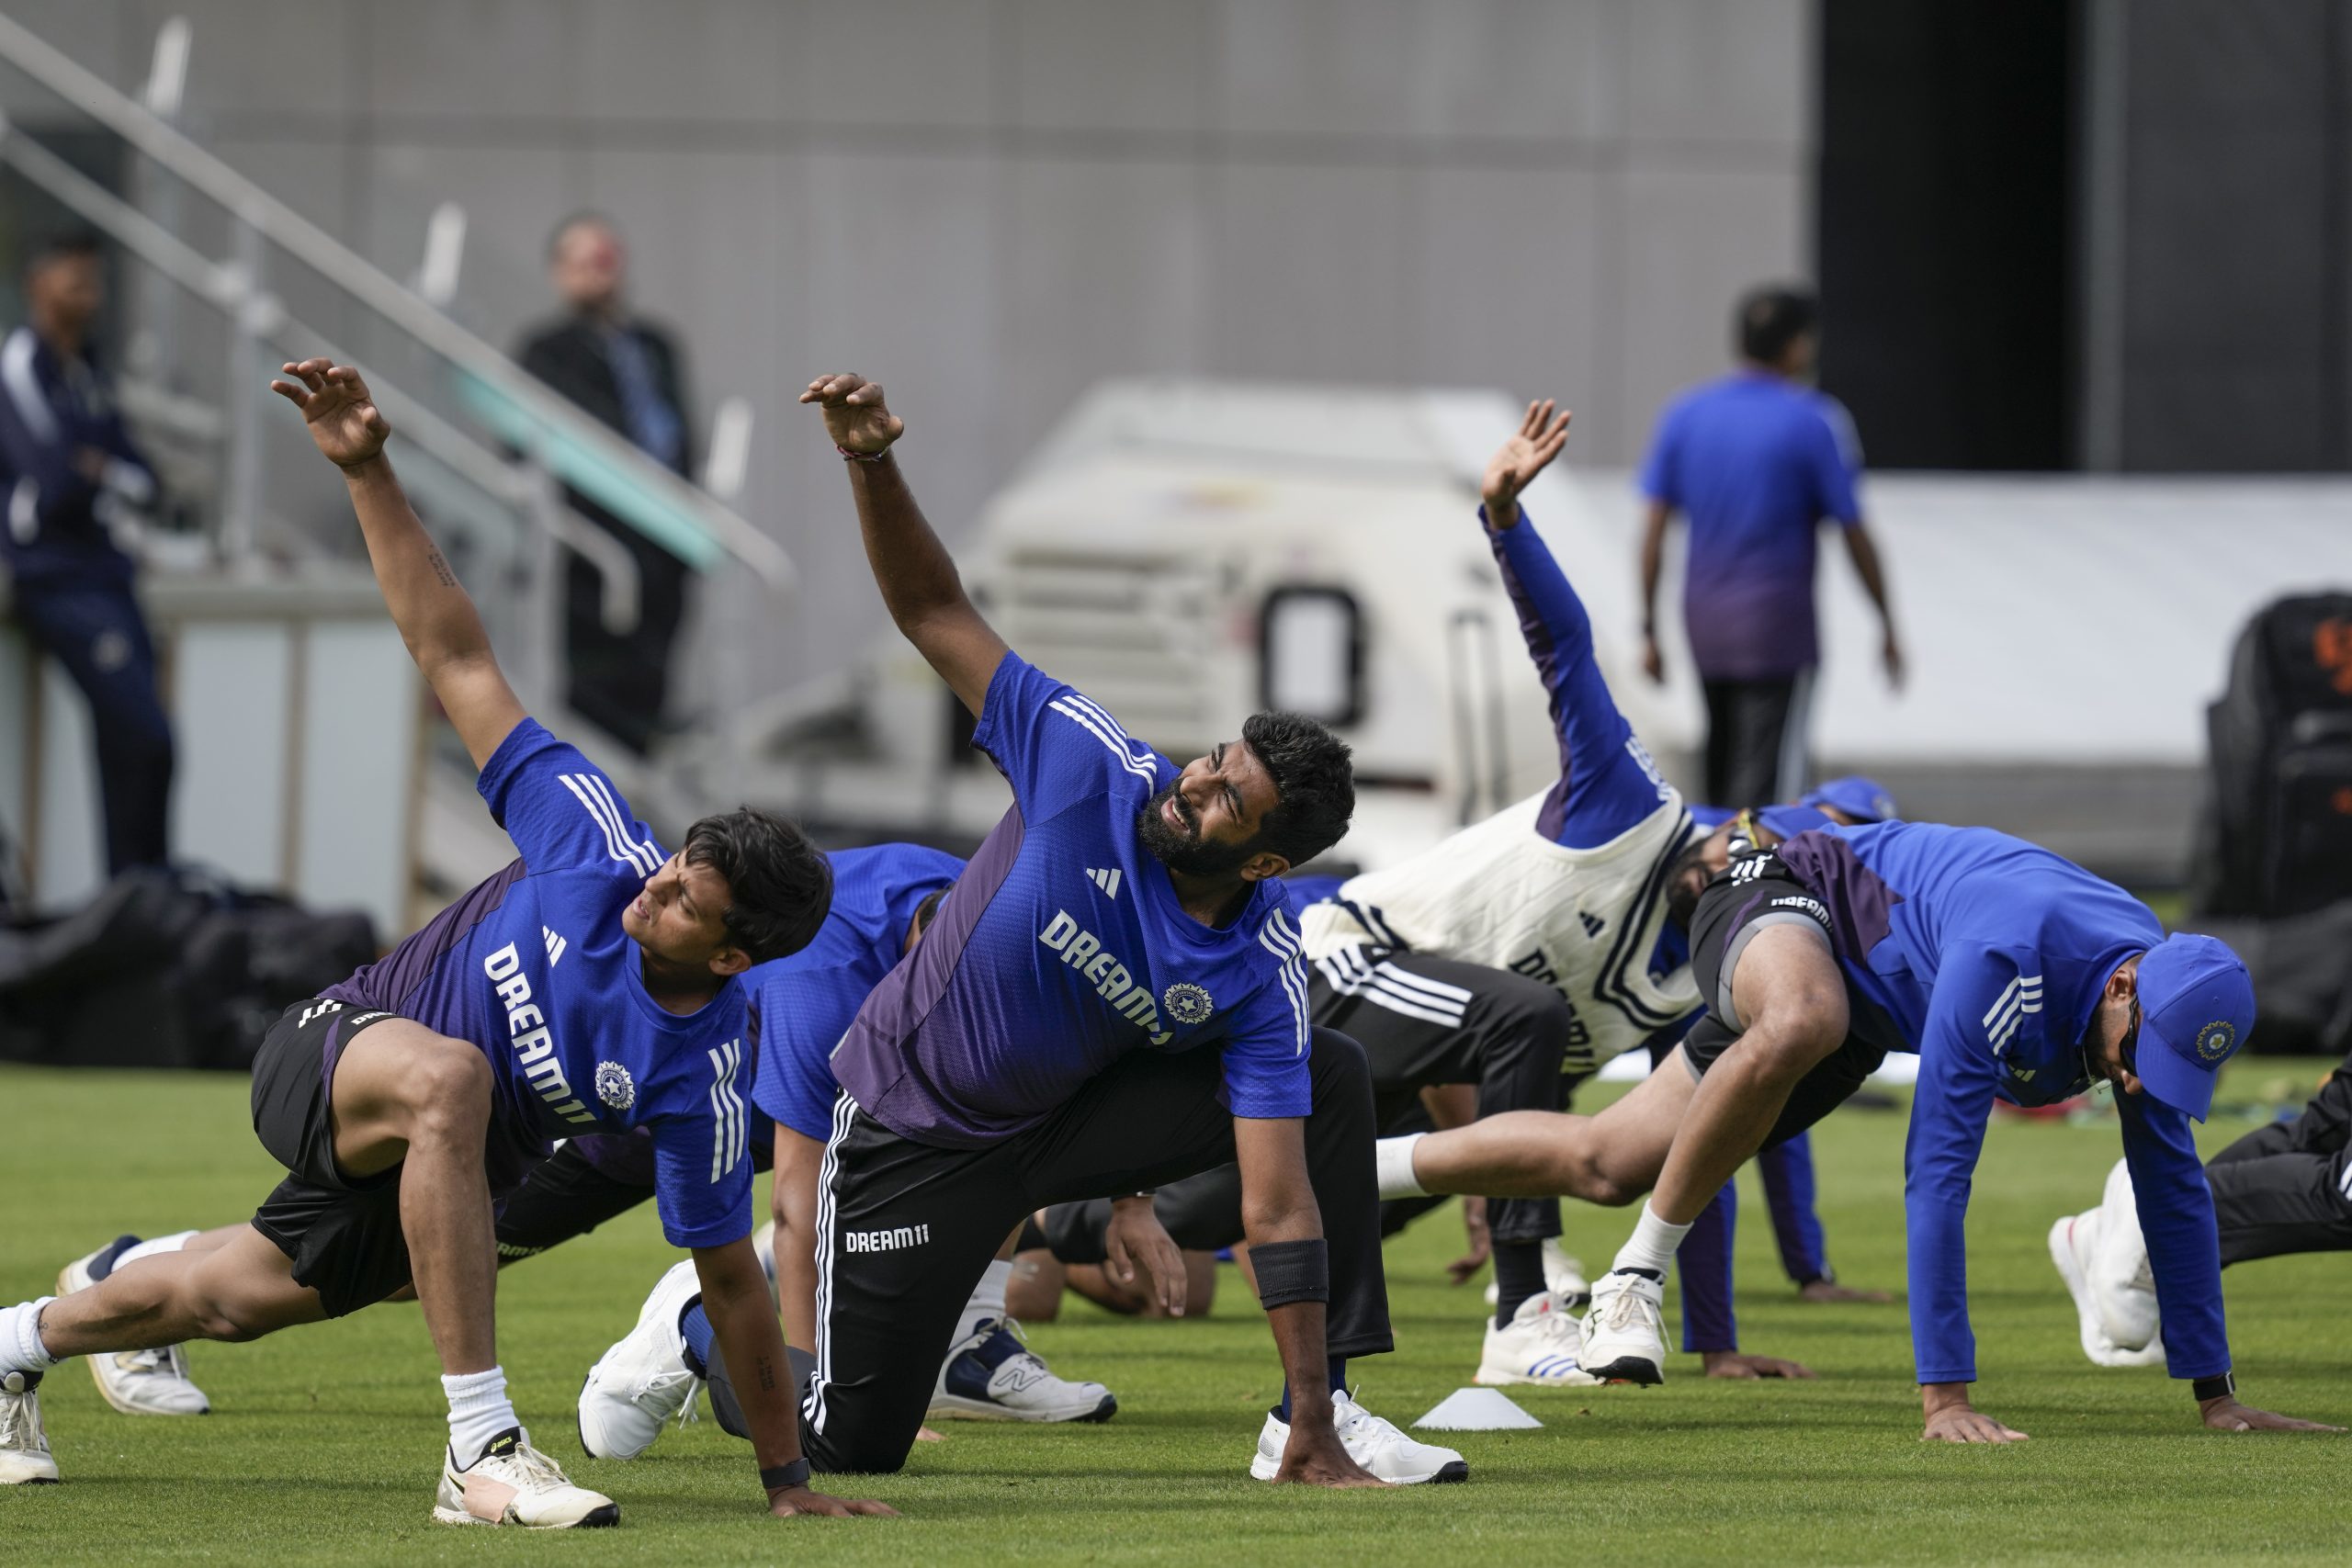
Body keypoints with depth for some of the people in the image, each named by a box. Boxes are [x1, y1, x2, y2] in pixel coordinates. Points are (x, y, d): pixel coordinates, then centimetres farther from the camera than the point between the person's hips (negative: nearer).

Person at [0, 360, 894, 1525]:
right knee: (446, 1075, -37)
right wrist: (367, 473, -25)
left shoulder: (700, 1080, -25)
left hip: (416, 1179, 2)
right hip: (335, 1050, -2)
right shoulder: (596, 848, -24)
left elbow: (730, 1278, -16)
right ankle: (479, 1449, -39)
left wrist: (787, 1479, -14)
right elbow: (457, 658, -20)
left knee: (234, 1302, 20)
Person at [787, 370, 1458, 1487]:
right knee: (848, 1450, -3)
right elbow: (937, 617, -18)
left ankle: (1313, 1421, -13)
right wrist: (872, 467, -35)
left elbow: (1279, 1204, -25)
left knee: (1330, 1079, -17)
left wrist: (1312, 1437, -30)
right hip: (914, 1131, -2)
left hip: (1070, 1121, 2)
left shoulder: (1263, 978, -22)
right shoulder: (1093, 770, -25)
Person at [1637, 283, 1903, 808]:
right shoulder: (1814, 421, -7)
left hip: (1704, 626, 5)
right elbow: (1854, 535, -4)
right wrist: (1887, 626, 7)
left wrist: (1649, 630, 8)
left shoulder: (1685, 415, 5)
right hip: (1779, 624, -5)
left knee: (1722, 770, 18)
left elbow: (1654, 530, 3)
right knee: (1765, 783, -6)